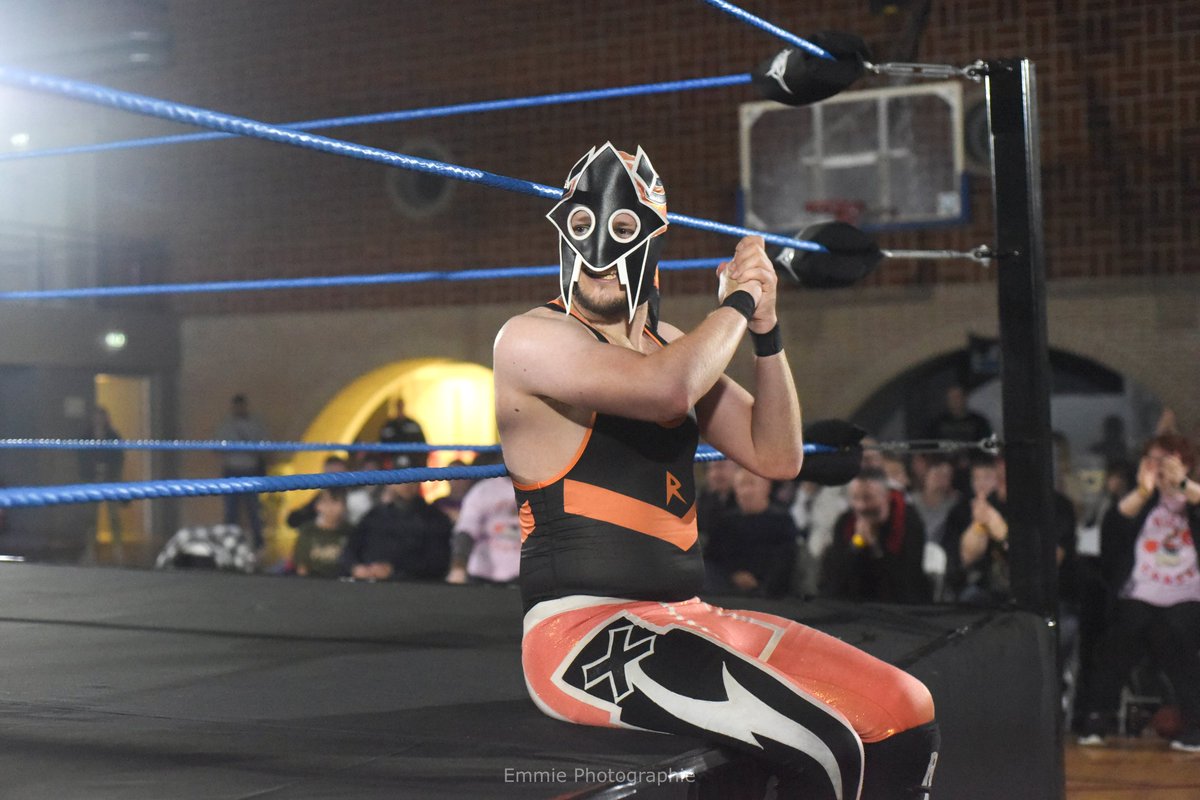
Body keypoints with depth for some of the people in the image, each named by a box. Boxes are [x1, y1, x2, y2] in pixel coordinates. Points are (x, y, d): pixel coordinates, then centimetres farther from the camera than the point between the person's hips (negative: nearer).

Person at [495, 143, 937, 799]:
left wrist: (764, 328, 2)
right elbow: (666, 390, -25)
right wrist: (736, 302, -7)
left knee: (905, 713, 3)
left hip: (684, 618, 8)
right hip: (582, 631, -8)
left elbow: (777, 457, 14)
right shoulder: (529, 339, -7)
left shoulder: (665, 342, 17)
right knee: (831, 743, -25)